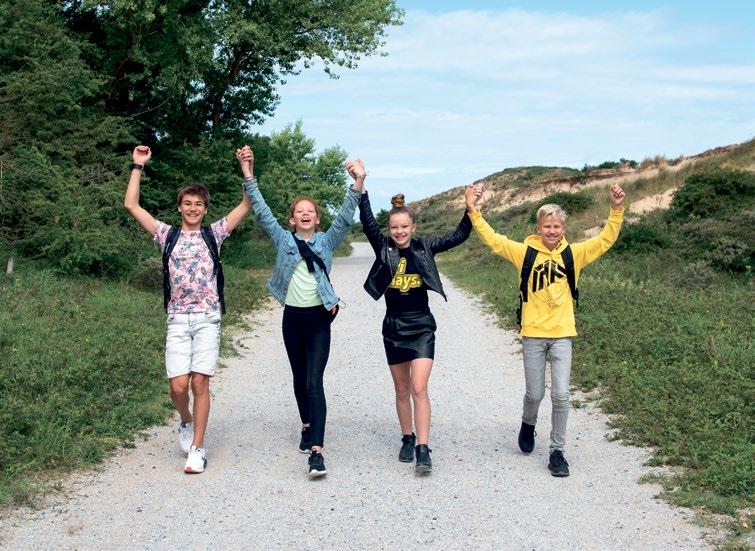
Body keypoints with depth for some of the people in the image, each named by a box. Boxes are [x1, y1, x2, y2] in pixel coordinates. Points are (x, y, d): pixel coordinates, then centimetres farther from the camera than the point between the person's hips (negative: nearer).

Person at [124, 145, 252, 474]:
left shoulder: (213, 234, 9)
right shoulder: (167, 234, 9)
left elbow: (246, 205, 4)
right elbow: (131, 205, 5)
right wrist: (138, 166, 2)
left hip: (208, 318, 0)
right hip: (177, 319, 1)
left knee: (200, 383, -3)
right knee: (178, 385, -7)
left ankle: (197, 448, 6)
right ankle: (186, 422, 26)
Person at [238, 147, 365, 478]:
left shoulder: (327, 241, 3)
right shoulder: (283, 240, 4)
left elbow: (345, 218, -9)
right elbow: (262, 212, -3)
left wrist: (357, 185, -22)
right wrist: (248, 177, -12)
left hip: (319, 319, -2)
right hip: (292, 317, 2)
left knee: (314, 383, -12)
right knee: (299, 379, 16)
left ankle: (316, 451, -19)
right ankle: (308, 427, 39)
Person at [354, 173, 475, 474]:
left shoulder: (425, 247, 0)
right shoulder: (384, 248, -2)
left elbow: (458, 236, -1)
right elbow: (367, 222, -14)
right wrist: (360, 187, -24)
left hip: (422, 327, -2)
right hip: (393, 328, 2)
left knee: (419, 389, -11)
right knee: (402, 390, 12)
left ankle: (423, 449, -11)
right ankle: (408, 439, 28)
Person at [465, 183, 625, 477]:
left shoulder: (573, 254, 1)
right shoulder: (525, 252, -1)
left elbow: (605, 240, -4)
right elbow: (493, 240, -4)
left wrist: (616, 210, -17)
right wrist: (474, 212, -13)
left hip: (562, 334, 0)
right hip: (533, 334, 0)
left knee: (561, 394, -5)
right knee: (534, 394, 8)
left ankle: (557, 451, 9)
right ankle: (528, 424, 41)